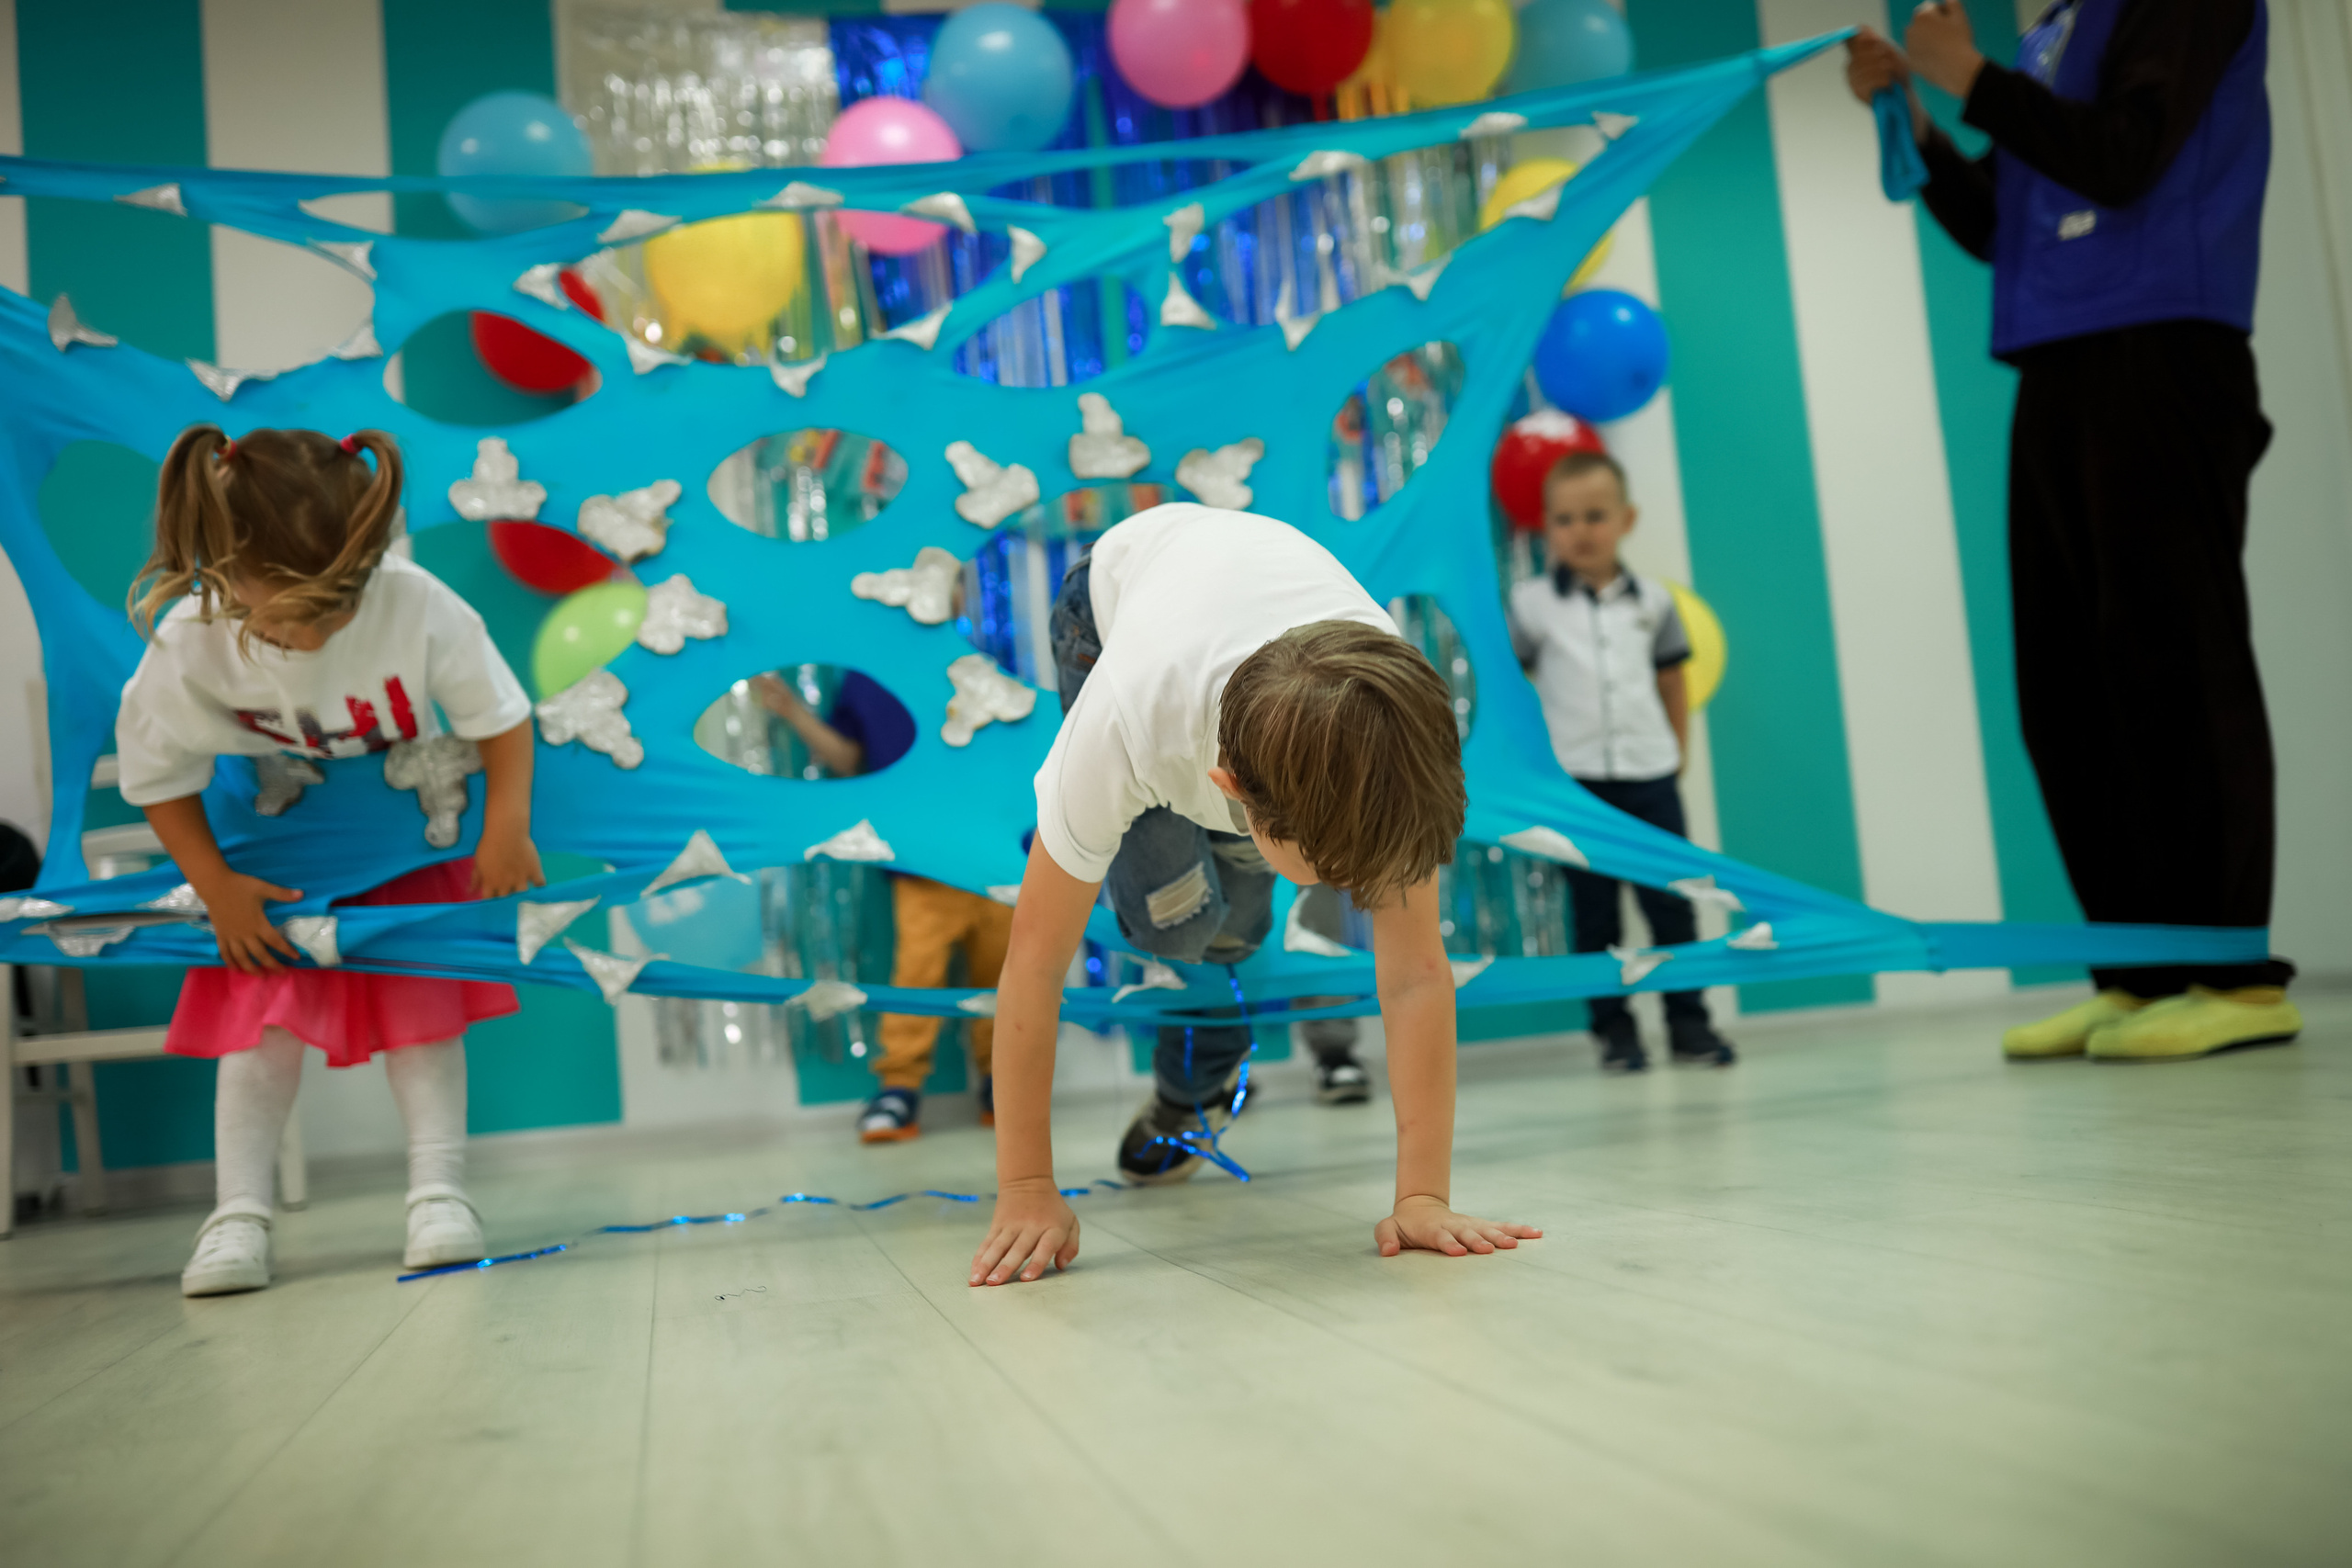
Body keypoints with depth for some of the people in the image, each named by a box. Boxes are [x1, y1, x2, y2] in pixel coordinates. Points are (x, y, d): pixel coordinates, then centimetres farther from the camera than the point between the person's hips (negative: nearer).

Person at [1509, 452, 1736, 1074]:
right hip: (1573, 779, -1)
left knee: (1671, 901, 3)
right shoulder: (1530, 604, 1)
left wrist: (1677, 749, 9)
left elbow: (1671, 680, 15)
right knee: (1594, 913, 4)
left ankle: (1689, 1023, 14)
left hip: (1649, 772, 2)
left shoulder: (1651, 601, 7)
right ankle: (1614, 1031, 12)